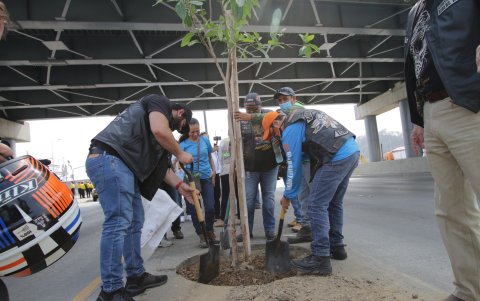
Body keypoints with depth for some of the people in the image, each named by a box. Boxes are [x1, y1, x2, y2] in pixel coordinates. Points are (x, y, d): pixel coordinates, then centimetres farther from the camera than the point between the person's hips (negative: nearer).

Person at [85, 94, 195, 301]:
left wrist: (180, 186, 19)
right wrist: (180, 154, -3)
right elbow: (159, 130, -17)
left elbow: (159, 164, 25)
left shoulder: (163, 130, 29)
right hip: (109, 158, -10)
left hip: (122, 164, 11)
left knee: (135, 222, 12)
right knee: (119, 221, -12)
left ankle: (136, 277, 22)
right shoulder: (161, 103, 4)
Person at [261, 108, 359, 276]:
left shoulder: (289, 130, -4)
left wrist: (288, 196, 9)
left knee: (317, 205, -5)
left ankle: (320, 259, -2)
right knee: (334, 203, 20)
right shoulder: (300, 116, 23)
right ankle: (336, 246, 31)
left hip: (337, 157, -10)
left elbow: (293, 166, -2)